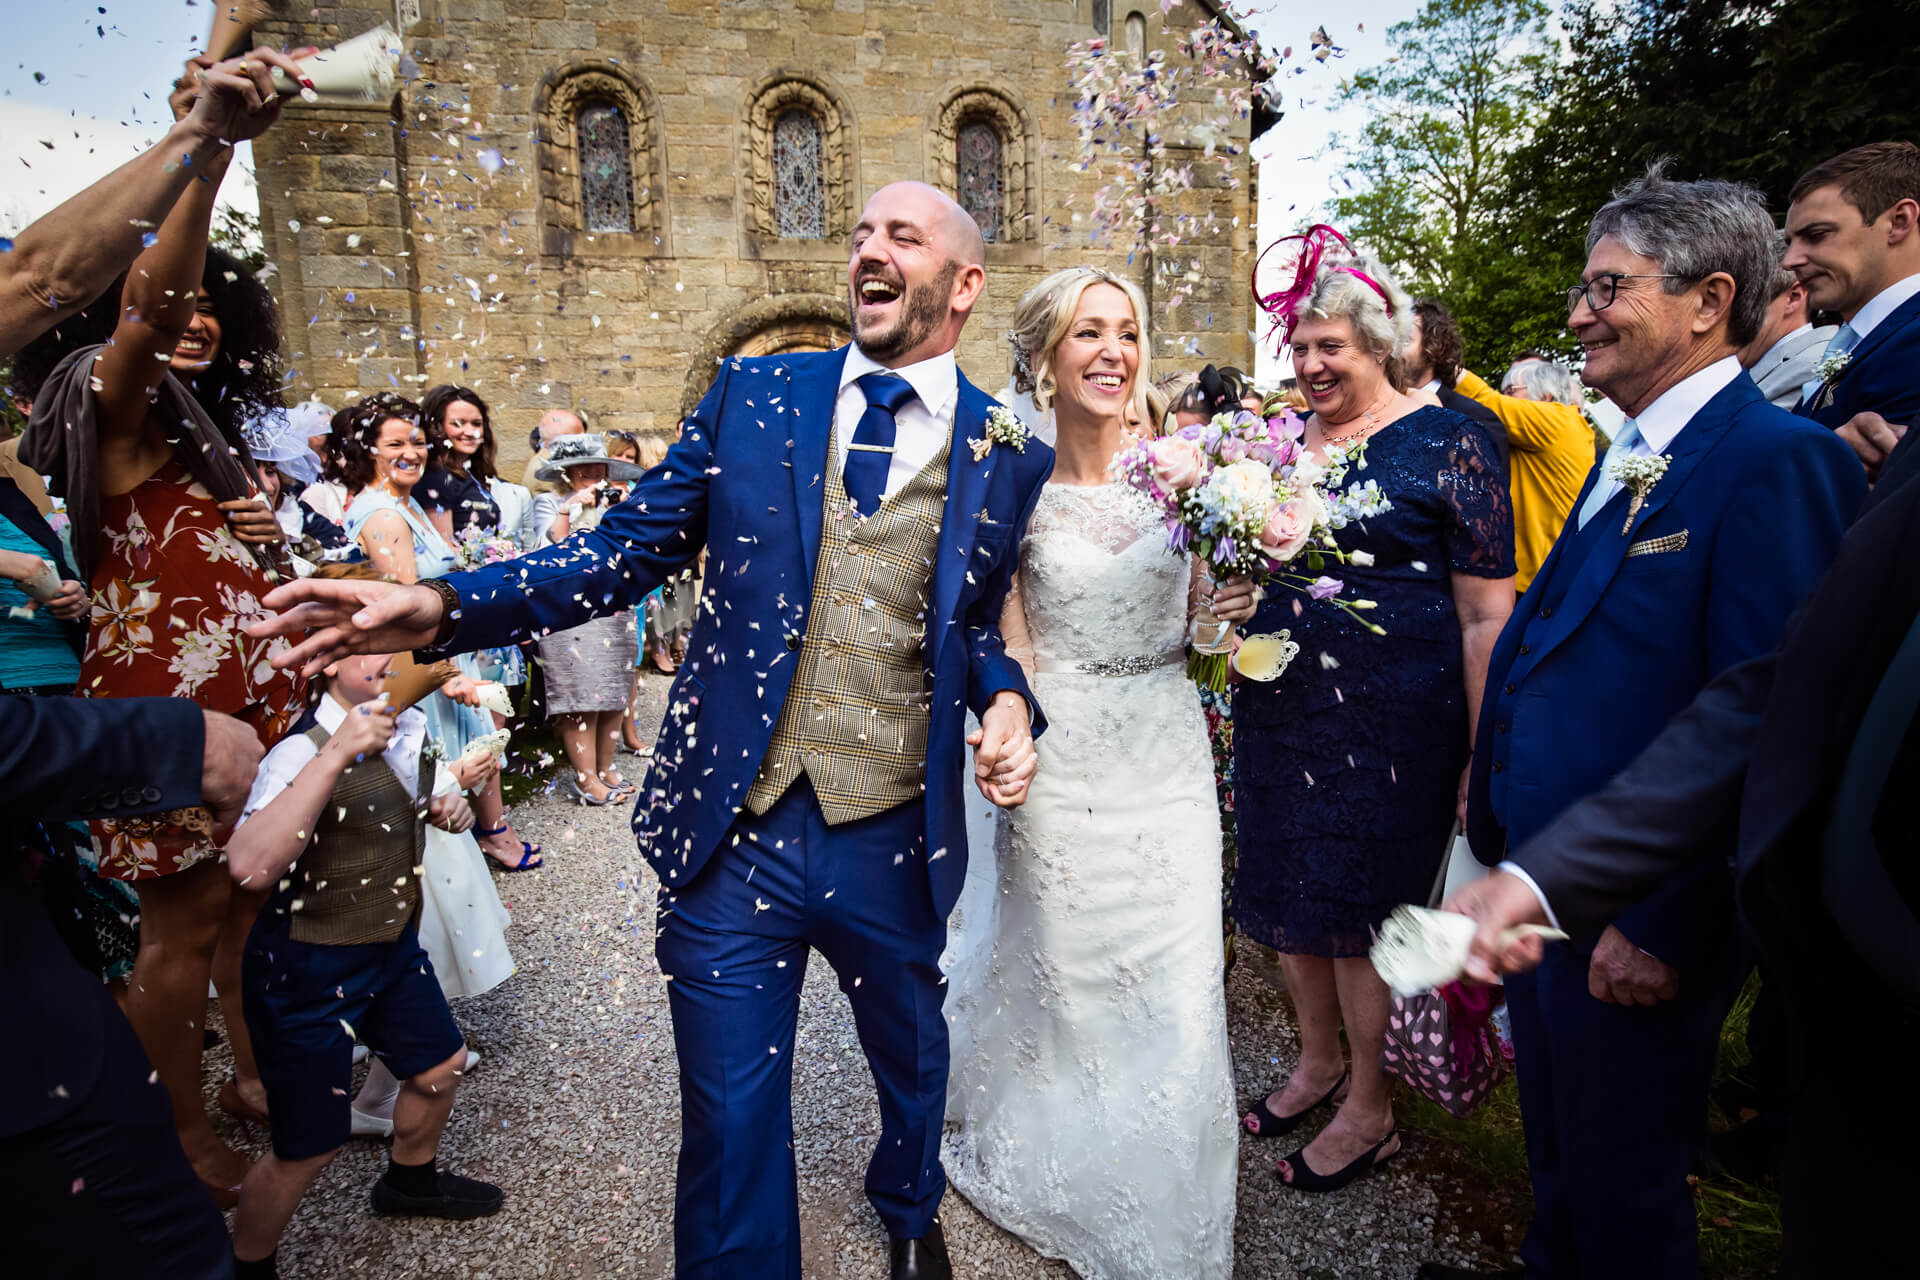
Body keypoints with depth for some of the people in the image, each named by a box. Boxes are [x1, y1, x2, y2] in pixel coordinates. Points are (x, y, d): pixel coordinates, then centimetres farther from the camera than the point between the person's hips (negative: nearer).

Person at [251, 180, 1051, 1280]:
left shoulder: (1012, 457, -1)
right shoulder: (752, 394, 1)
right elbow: (630, 548, 0)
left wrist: (1009, 702, -11)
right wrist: (447, 607, -12)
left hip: (895, 846, 1)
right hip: (736, 831, 0)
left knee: (914, 1062, 26)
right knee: (731, 1119, 12)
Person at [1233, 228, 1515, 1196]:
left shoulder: (1446, 443, -8)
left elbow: (1487, 615, -10)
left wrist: (1483, 758, -15)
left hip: (1388, 717, -5)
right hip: (1280, 709, 6)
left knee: (1364, 905, 7)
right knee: (1288, 891, 16)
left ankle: (1370, 1111, 29)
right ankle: (1319, 1060, 41)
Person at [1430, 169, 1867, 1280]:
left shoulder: (1778, 461, -19)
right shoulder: (1625, 461, 11)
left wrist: (1664, 928, -21)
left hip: (1637, 920, -8)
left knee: (1622, 1188, 14)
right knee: (1557, 1153, 26)